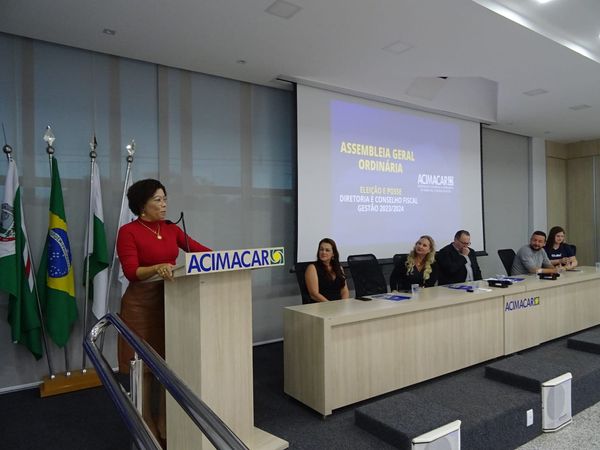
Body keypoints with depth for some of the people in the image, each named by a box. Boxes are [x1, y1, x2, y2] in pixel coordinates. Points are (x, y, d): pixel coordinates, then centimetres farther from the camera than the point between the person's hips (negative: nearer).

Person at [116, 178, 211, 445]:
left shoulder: (172, 229, 9)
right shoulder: (128, 231, -8)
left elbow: (200, 250, 3)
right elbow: (131, 272, -17)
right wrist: (157, 267, -35)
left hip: (171, 301, 5)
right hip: (141, 304, -5)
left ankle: (166, 424, 24)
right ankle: (147, 427, 23)